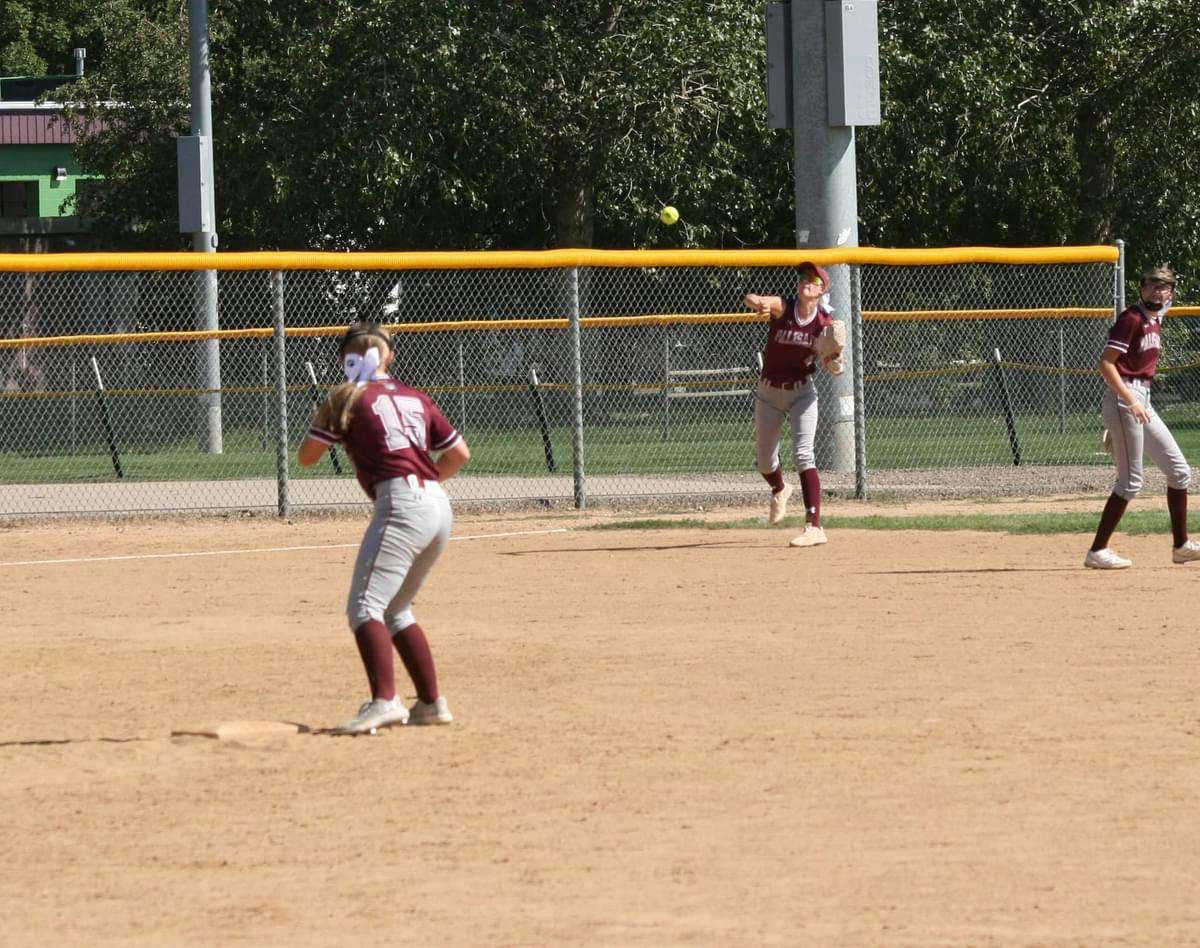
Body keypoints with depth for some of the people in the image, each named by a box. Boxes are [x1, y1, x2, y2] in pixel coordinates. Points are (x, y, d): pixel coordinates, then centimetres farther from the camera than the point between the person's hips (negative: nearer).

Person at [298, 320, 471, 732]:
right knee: (395, 610, 20)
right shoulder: (415, 398, 21)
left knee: (364, 606, -14)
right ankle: (431, 702, 20)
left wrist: (329, 410, 19)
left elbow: (306, 457, 7)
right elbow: (460, 453, 23)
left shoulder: (348, 399, 2)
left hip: (401, 503, -8)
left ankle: (384, 702, -32)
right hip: (439, 506, 8)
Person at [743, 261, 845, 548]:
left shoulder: (826, 323, -9)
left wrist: (834, 358, -30)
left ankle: (814, 527, -23)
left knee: (803, 454, -19)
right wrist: (758, 303, -56)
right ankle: (780, 490, 50)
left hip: (802, 392, -2)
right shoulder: (782, 307, -12)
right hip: (768, 392, 2)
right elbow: (751, 299, -33)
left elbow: (835, 370, -7)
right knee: (764, 460, 14)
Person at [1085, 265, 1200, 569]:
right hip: (1124, 398, -10)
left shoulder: (1155, 321, 15)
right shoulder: (1132, 319, -13)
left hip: (1141, 401, 10)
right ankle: (1097, 552, -6)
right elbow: (1106, 364, -19)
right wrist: (1130, 402, -26)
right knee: (1130, 481, -9)